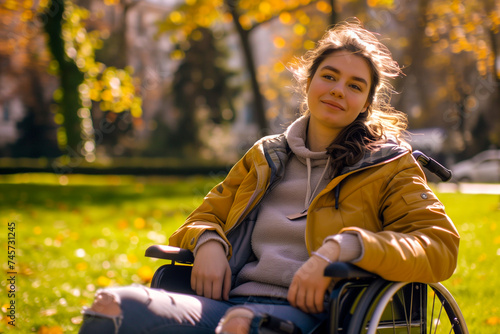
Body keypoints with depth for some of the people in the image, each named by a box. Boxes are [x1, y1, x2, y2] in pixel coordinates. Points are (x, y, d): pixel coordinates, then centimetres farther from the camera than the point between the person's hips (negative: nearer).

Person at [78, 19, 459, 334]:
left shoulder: (387, 165, 12)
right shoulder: (265, 157, 24)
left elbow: (440, 246, -1)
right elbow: (205, 216, 30)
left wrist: (341, 247, -17)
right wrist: (208, 243, 3)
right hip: (228, 301, 4)